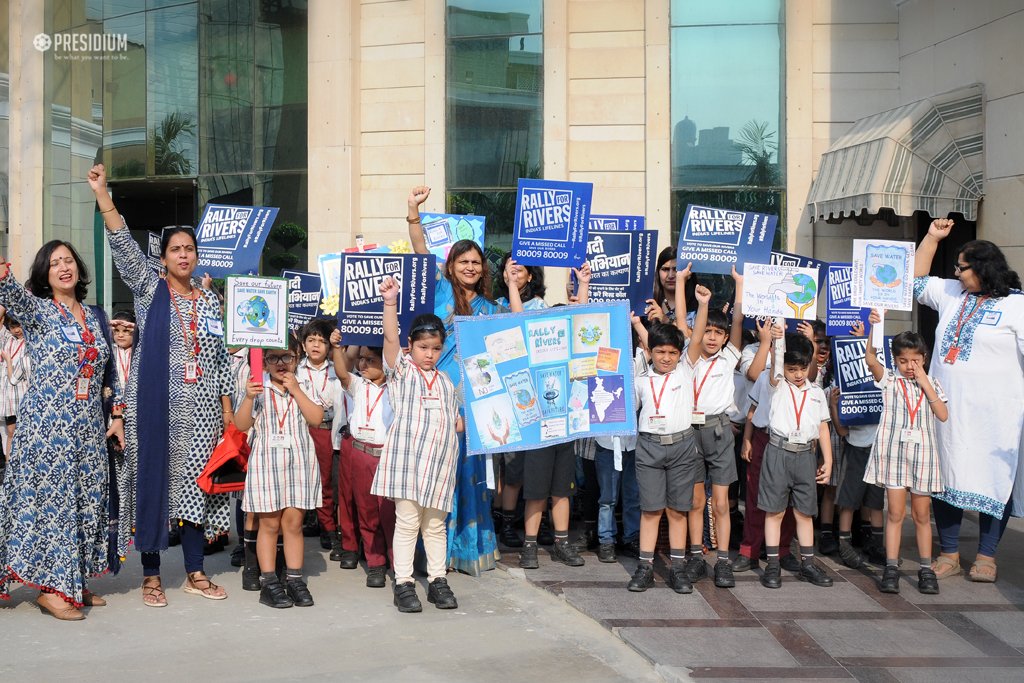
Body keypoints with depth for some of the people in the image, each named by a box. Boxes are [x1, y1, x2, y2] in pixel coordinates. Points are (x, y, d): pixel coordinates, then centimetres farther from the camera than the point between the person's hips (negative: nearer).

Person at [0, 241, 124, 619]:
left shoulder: (95, 316, 14)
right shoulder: (36, 309, -1)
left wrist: (117, 415, 10)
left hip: (90, 426, 5)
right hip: (48, 423, -5)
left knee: (86, 500, 8)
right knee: (51, 498, -5)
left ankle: (75, 581, 18)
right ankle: (51, 587, 2)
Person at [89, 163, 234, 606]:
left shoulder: (211, 301, 12)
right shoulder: (149, 290, 3)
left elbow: (221, 358, 13)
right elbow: (123, 247, -11)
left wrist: (227, 409, 7)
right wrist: (101, 194, -22)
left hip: (201, 410, 3)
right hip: (156, 407, -3)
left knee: (195, 484, 7)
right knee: (153, 481, -1)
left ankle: (195, 572, 16)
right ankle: (151, 574, 10)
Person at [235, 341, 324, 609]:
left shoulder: (305, 385, 5)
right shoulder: (259, 388, 2)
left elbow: (316, 418, -6)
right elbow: (241, 425, -3)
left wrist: (296, 391, -11)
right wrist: (249, 398, -18)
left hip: (299, 461, 1)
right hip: (266, 461, -1)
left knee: (293, 522, 6)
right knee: (269, 524, 3)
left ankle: (294, 579, 13)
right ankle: (268, 582, 8)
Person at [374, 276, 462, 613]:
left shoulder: (445, 381, 17)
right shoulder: (402, 370, 1)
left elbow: (457, 422, 23)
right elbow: (391, 338, -17)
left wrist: (465, 424, 1)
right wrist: (390, 302, -30)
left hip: (439, 462, 5)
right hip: (407, 458, -4)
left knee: (435, 524, 12)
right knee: (407, 522, -2)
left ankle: (438, 580, 19)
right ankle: (403, 583, 6)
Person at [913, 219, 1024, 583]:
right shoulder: (951, 294, 11)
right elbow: (916, 280, 23)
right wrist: (931, 237, 14)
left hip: (994, 414, -6)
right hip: (947, 410, 6)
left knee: (992, 481, 2)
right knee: (945, 479, 8)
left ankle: (986, 557, 13)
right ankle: (949, 554, 18)